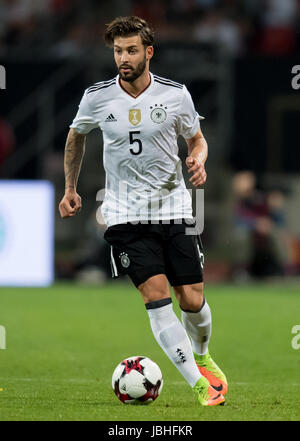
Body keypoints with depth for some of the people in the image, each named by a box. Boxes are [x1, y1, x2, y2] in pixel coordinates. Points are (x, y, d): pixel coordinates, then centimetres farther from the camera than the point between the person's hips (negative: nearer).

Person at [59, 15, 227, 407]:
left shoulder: (176, 94, -4)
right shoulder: (97, 97, -3)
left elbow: (197, 140, 11)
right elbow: (76, 136, 17)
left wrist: (198, 161, -11)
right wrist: (70, 190, 19)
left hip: (174, 208, 1)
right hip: (126, 214, -1)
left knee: (193, 301, -1)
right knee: (156, 295, -16)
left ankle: (201, 357, 33)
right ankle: (200, 385, -11)